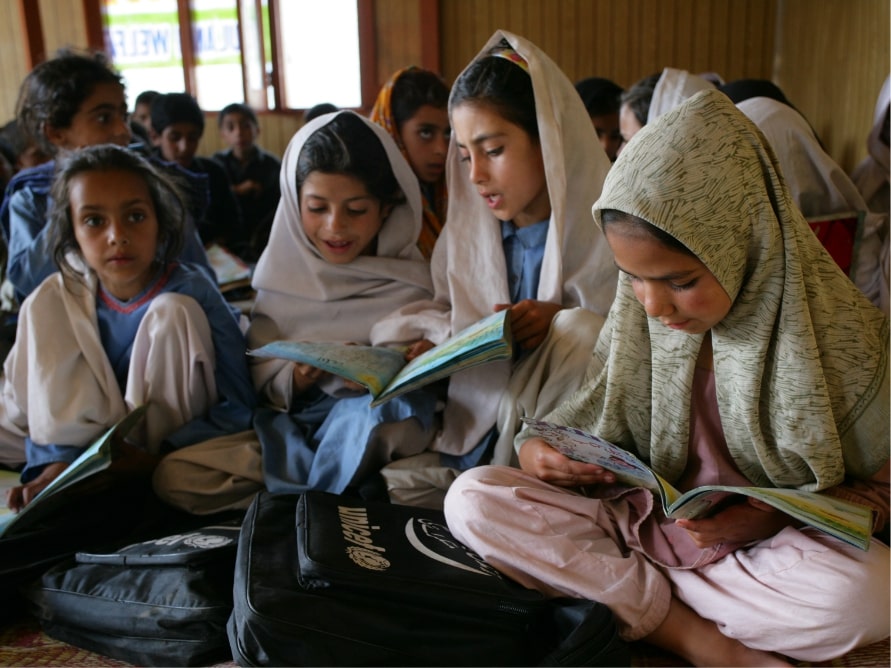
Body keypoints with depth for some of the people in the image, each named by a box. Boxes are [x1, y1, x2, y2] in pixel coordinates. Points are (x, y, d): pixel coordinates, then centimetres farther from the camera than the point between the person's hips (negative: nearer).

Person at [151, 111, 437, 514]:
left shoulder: (410, 284, -4)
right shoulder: (283, 275, 4)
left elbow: (423, 387, -2)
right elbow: (263, 384, 5)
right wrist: (296, 379, -17)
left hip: (383, 424, -3)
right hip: (292, 427, 4)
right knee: (173, 475, -16)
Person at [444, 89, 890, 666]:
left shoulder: (840, 335, -13)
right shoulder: (634, 315, -4)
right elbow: (593, 423, 8)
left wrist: (772, 517, -21)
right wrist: (539, 451, -14)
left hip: (771, 542, -2)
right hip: (641, 518, 3)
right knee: (473, 498, -17)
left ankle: (612, 590, -17)